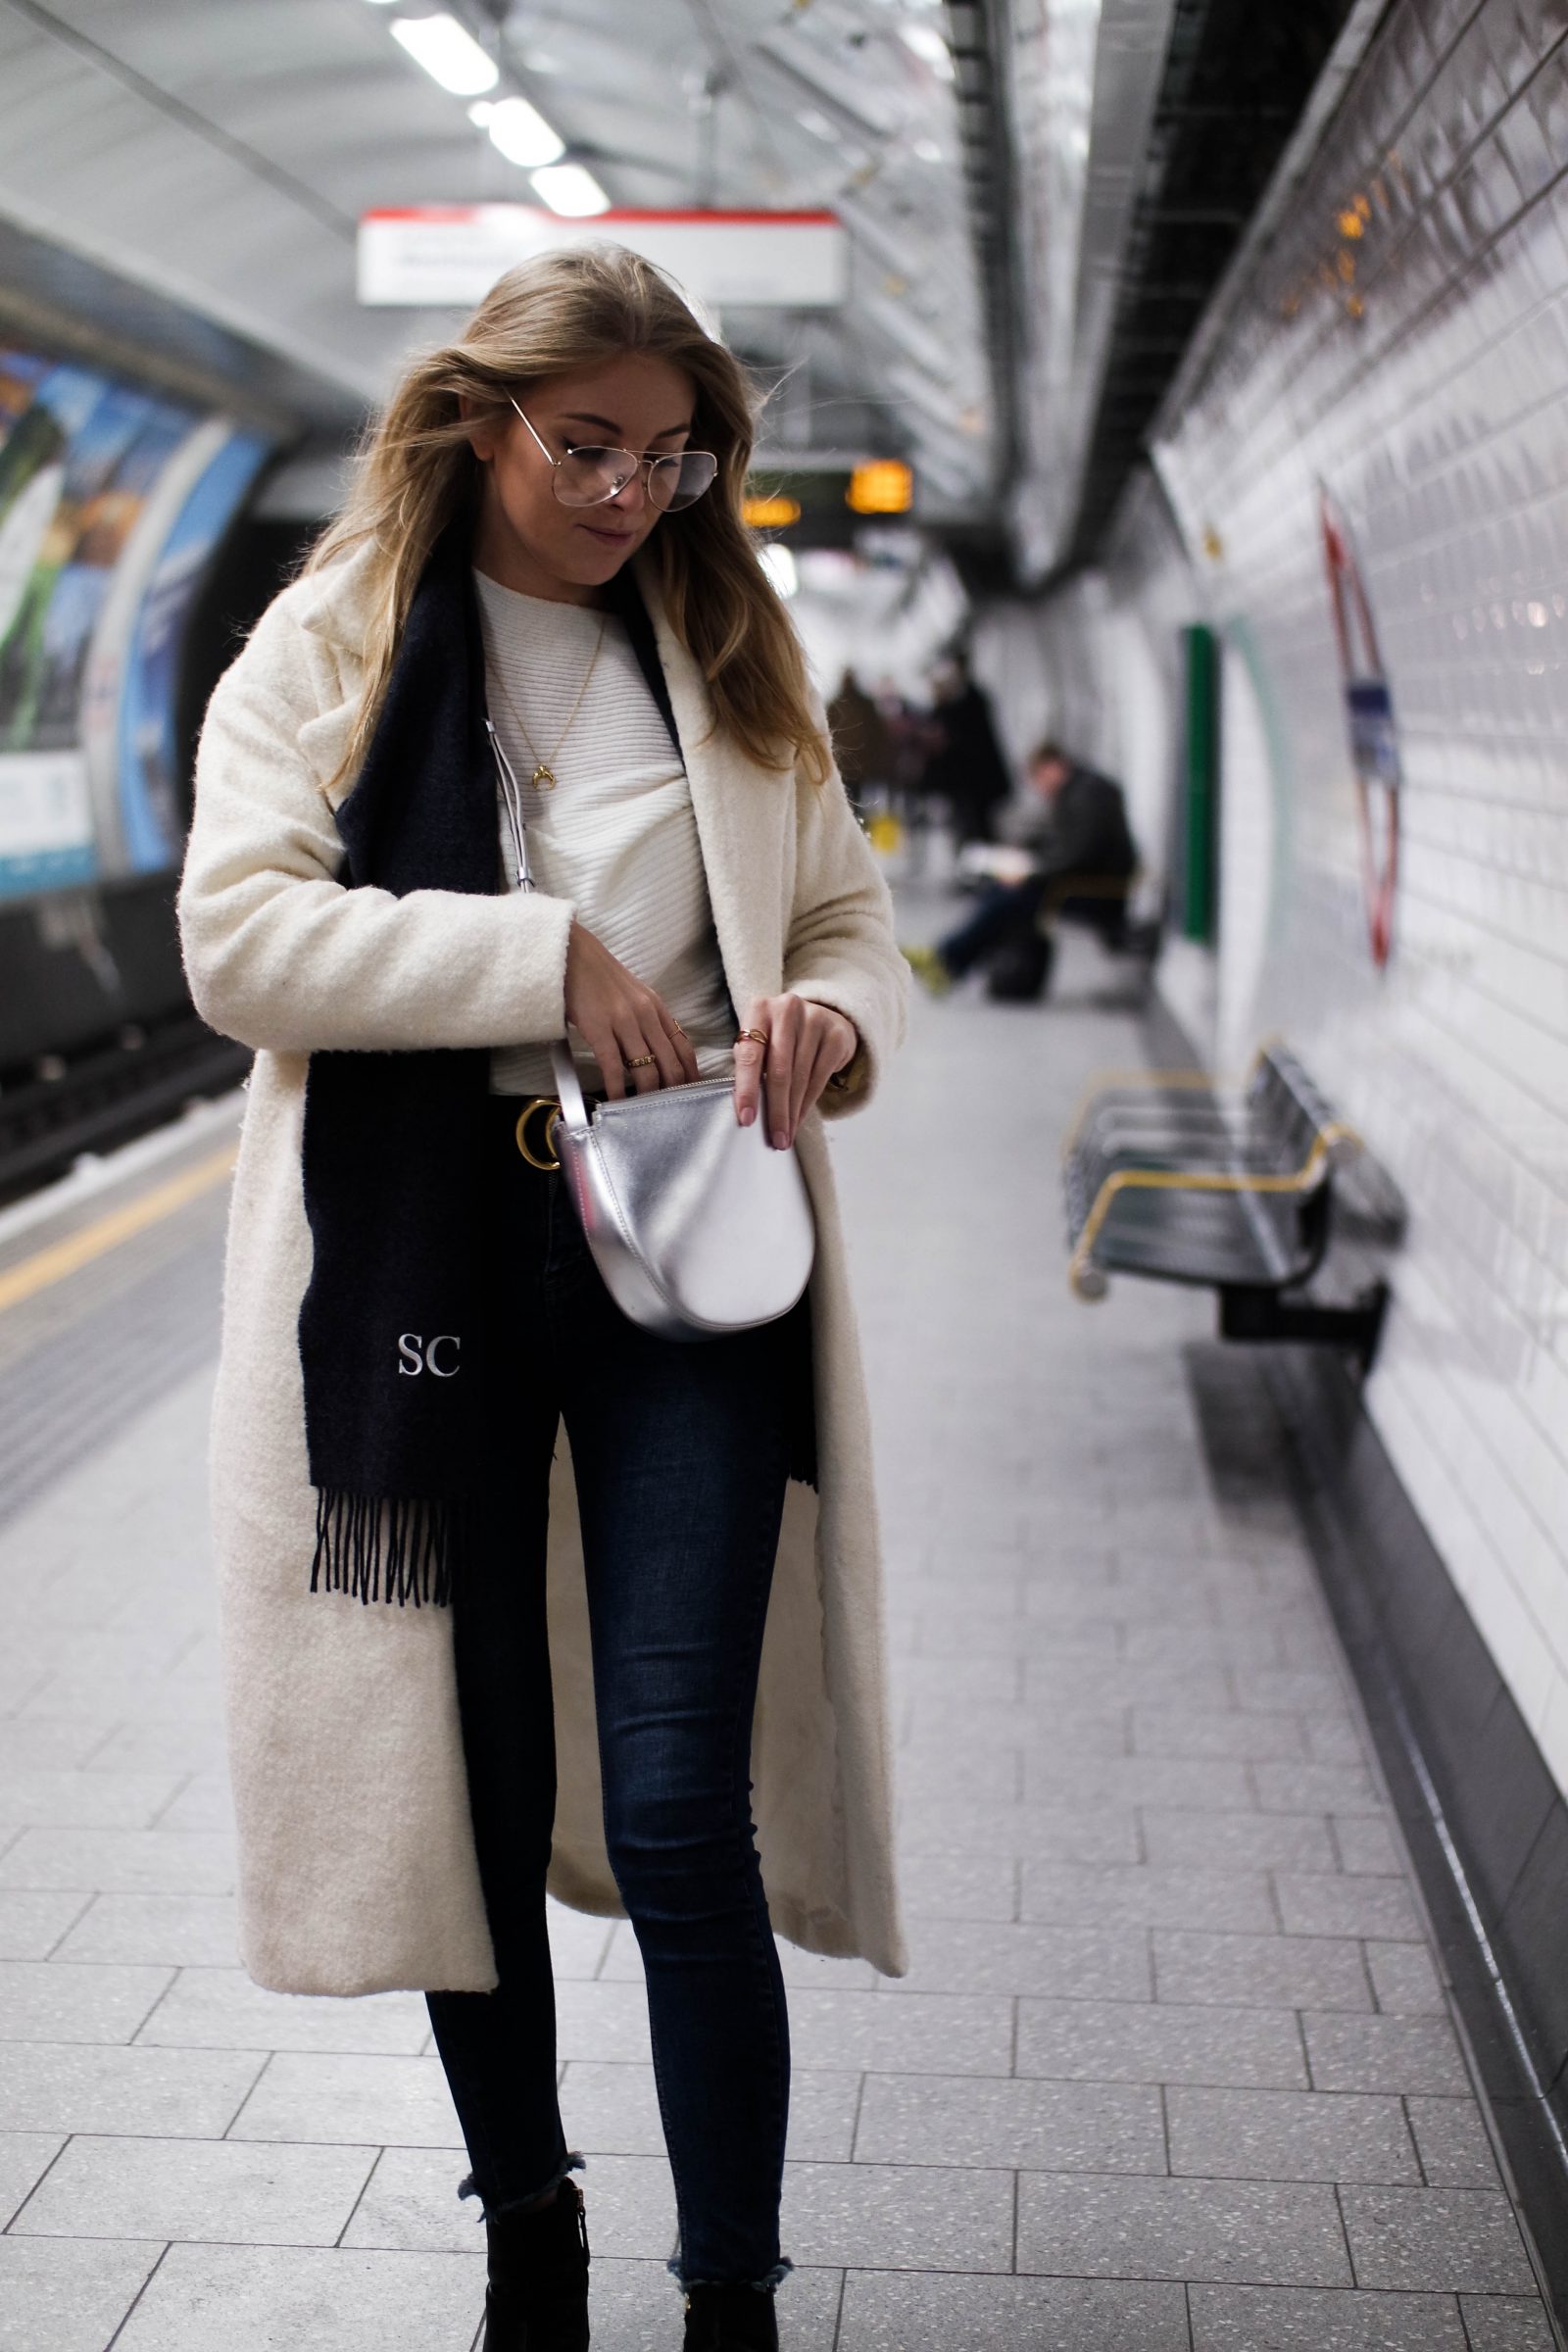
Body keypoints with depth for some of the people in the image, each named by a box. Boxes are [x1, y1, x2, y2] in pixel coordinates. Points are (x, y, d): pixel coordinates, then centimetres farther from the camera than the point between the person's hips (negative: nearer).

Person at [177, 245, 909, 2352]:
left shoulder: (730, 651, 10)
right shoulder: (332, 641, 3)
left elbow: (848, 914, 15)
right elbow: (237, 934, -9)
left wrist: (830, 1018, -9)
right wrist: (547, 957, -16)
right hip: (418, 1260, 0)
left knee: (683, 1815, -6)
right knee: (473, 1790, 12)